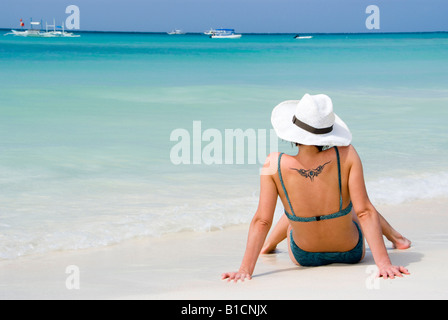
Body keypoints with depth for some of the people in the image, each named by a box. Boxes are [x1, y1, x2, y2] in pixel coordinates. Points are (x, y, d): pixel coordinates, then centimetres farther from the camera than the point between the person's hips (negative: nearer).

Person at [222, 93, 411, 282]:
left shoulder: (274, 164, -25)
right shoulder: (346, 155, -26)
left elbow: (262, 221, -23)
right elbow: (365, 212, -26)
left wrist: (245, 270, -18)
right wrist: (384, 263, -23)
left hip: (304, 258, 1)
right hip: (351, 254, 0)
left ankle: (269, 245, 62)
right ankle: (396, 237, 59)